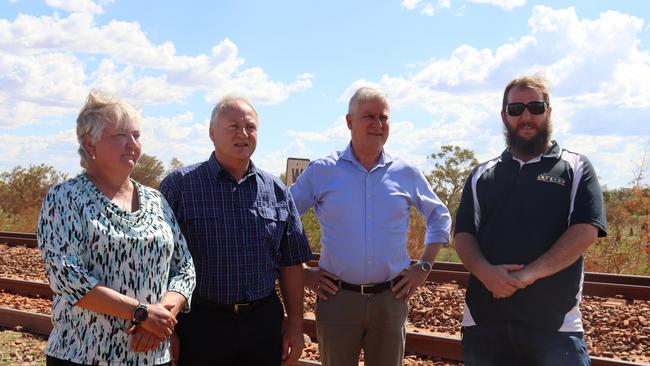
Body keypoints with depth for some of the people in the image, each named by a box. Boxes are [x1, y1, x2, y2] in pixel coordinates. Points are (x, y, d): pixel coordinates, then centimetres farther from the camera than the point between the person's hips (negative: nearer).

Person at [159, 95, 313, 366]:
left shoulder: (276, 191, 7)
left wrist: (295, 324, 9)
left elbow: (291, 263, 11)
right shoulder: (179, 185, -4)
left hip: (263, 323, 3)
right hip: (201, 323, -3)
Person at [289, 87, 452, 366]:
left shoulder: (406, 173, 3)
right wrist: (301, 273, -1)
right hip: (337, 298, -1)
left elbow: (440, 218, 16)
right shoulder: (321, 171, -2)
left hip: (391, 298, 2)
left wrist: (424, 267, 7)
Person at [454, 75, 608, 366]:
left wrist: (529, 274, -18)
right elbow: (464, 235, 7)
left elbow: (585, 231, -8)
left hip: (555, 323, -3)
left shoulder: (576, 169, 5)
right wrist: (486, 272, -14)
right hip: (484, 319, 3)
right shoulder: (482, 176, 14)